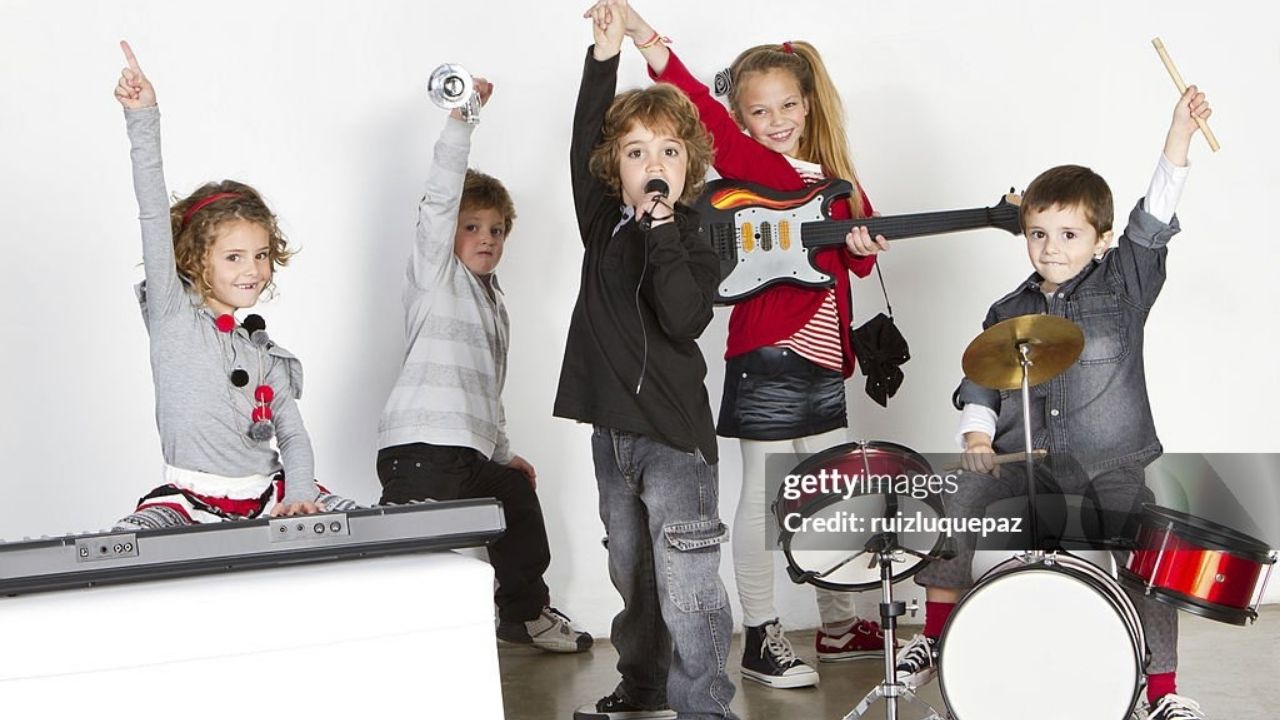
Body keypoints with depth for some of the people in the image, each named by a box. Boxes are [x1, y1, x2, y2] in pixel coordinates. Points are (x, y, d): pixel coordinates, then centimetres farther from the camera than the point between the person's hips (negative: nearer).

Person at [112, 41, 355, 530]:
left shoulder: (266, 355, 15)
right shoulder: (173, 315, 3)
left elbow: (293, 435, 11)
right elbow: (155, 217, -7)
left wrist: (299, 496, -10)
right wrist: (143, 120, -16)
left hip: (267, 498, 5)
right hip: (192, 502, -4)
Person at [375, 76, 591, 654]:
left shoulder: (491, 301, 25)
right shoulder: (435, 273, 2)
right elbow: (440, 196, -14)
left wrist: (503, 452, 27)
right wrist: (459, 119, -19)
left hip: (474, 452, 10)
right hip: (423, 448, -9)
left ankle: (524, 611, 43)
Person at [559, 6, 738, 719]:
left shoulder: (695, 244, -7)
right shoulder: (605, 221, 6)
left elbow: (685, 321, -21)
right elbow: (583, 144, -3)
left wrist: (663, 238, -24)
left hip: (674, 434, -5)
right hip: (613, 427, 6)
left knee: (687, 591, -10)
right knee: (633, 575, 18)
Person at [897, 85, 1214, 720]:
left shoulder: (1122, 285, 2)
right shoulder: (1008, 313, 10)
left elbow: (1152, 221, -11)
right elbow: (979, 384, 12)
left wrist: (1179, 134, -23)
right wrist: (977, 436, -8)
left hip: (1110, 465, -2)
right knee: (958, 506, -16)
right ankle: (933, 640, 3)